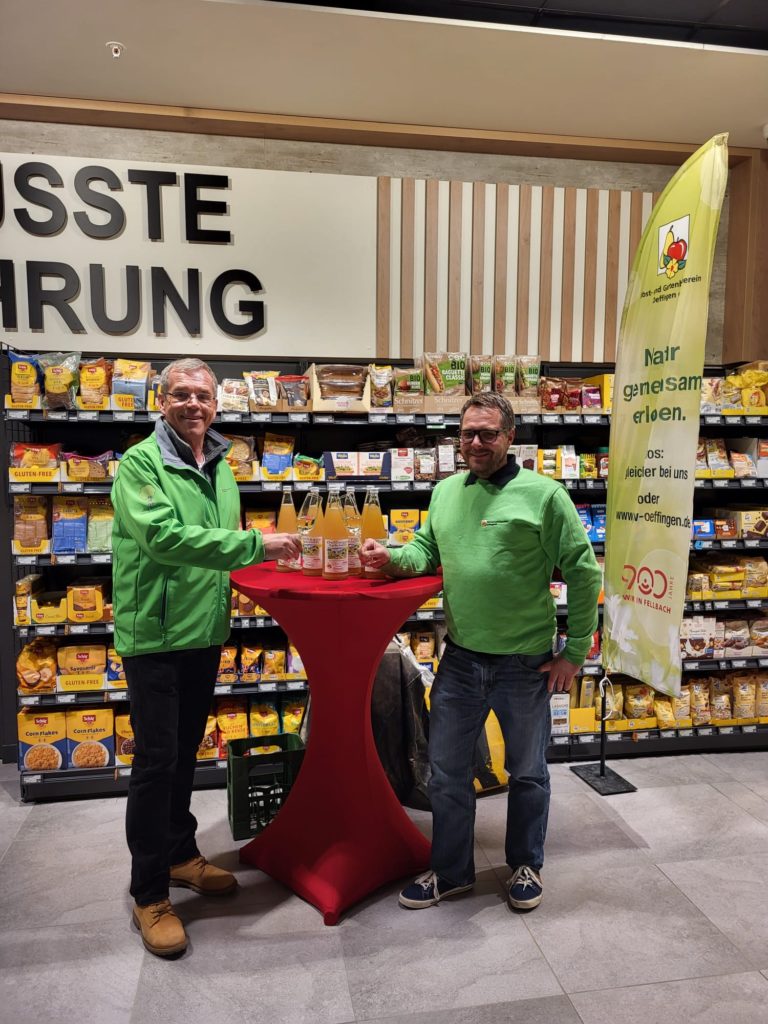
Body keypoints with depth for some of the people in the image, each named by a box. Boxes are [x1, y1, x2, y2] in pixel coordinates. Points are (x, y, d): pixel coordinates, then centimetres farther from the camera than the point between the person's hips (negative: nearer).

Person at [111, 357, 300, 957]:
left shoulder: (220, 470, 8)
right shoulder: (140, 464, -14)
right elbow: (164, 537, -28)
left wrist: (223, 621, 14)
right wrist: (256, 544, -29)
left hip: (204, 636, 7)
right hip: (155, 636, -6)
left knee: (186, 752, 19)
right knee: (157, 761, 1)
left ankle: (181, 853, 38)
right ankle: (149, 894, 18)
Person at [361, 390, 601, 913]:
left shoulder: (543, 494, -11)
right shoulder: (446, 491, 5)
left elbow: (584, 573, -8)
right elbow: (426, 550, 14)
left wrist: (575, 653, -7)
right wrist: (390, 556, -8)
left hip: (526, 662, -4)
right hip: (460, 658, 4)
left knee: (528, 773, 17)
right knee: (447, 772, 15)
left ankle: (526, 866, 41)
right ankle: (451, 871, 36)